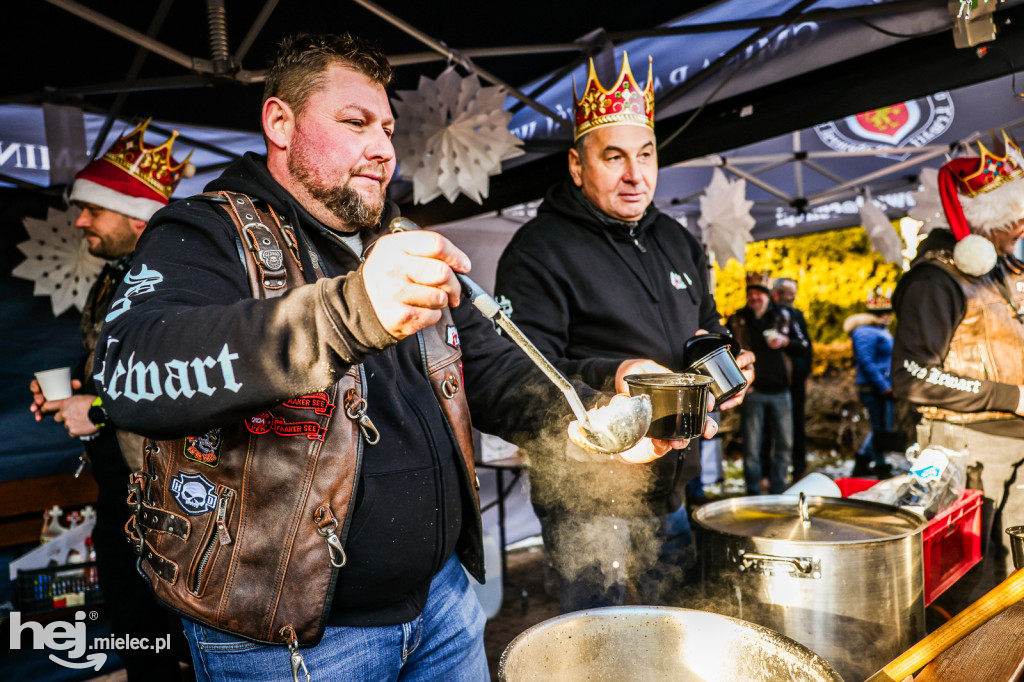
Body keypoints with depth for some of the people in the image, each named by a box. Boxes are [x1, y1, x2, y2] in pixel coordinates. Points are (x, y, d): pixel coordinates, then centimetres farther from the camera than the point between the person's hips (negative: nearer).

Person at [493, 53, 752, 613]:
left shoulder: (678, 242, 11)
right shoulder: (539, 249, -12)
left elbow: (711, 328, 23)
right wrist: (608, 378, -35)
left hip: (668, 488, 7)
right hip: (585, 496, -7)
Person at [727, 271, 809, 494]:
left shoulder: (783, 317, 7)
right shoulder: (736, 321, 1)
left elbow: (804, 348, 8)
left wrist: (785, 342, -11)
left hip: (780, 391, 3)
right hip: (752, 392, -2)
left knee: (785, 444, 9)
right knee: (751, 447, 2)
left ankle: (778, 489, 23)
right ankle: (753, 491, 13)